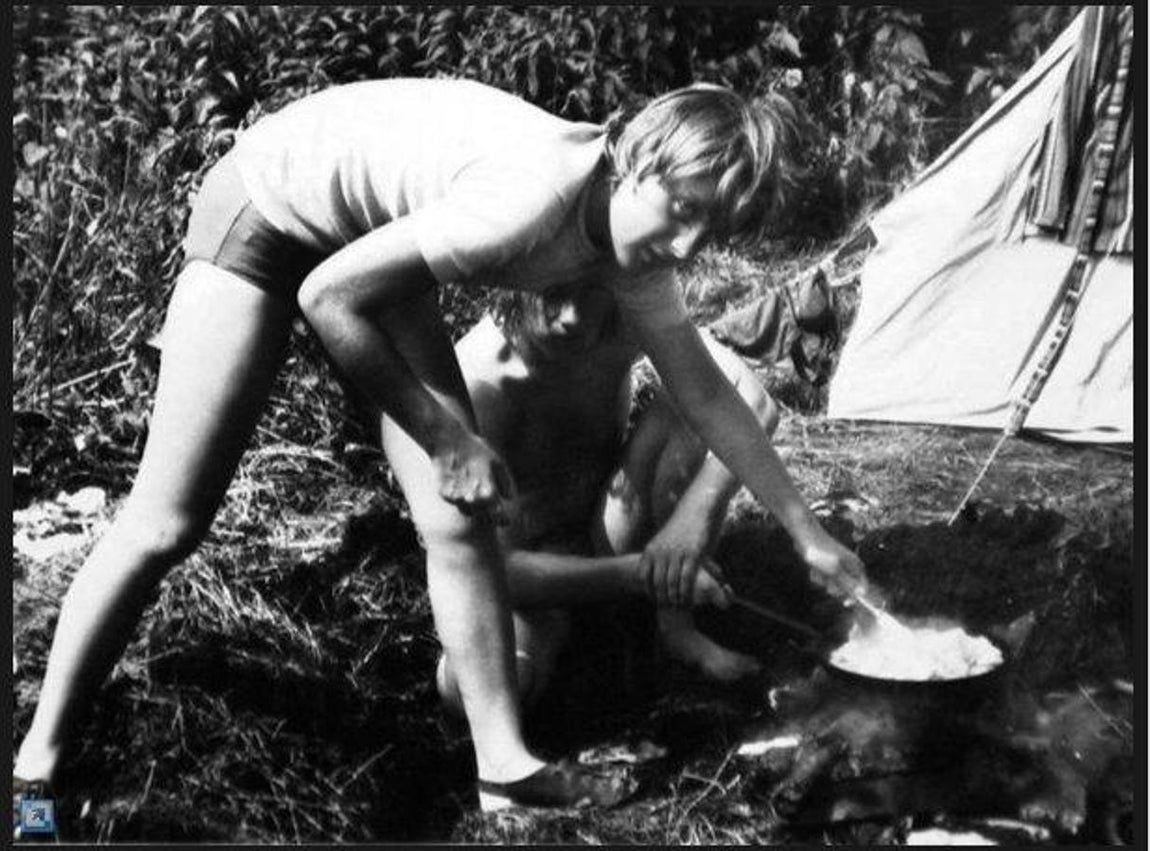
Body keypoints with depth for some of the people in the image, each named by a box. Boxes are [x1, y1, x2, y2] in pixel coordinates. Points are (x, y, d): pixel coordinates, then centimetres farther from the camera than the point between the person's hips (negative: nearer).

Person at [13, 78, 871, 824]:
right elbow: (328, 295, -29)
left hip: (370, 237, 7)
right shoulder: (532, 197, -36)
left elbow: (706, 393, 1)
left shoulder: (630, 230, -11)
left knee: (462, 507, -2)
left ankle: (505, 756, 7)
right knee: (167, 523, -8)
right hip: (267, 206, -7)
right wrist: (444, 434, -20)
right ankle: (39, 758, 8)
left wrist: (808, 532, 5)